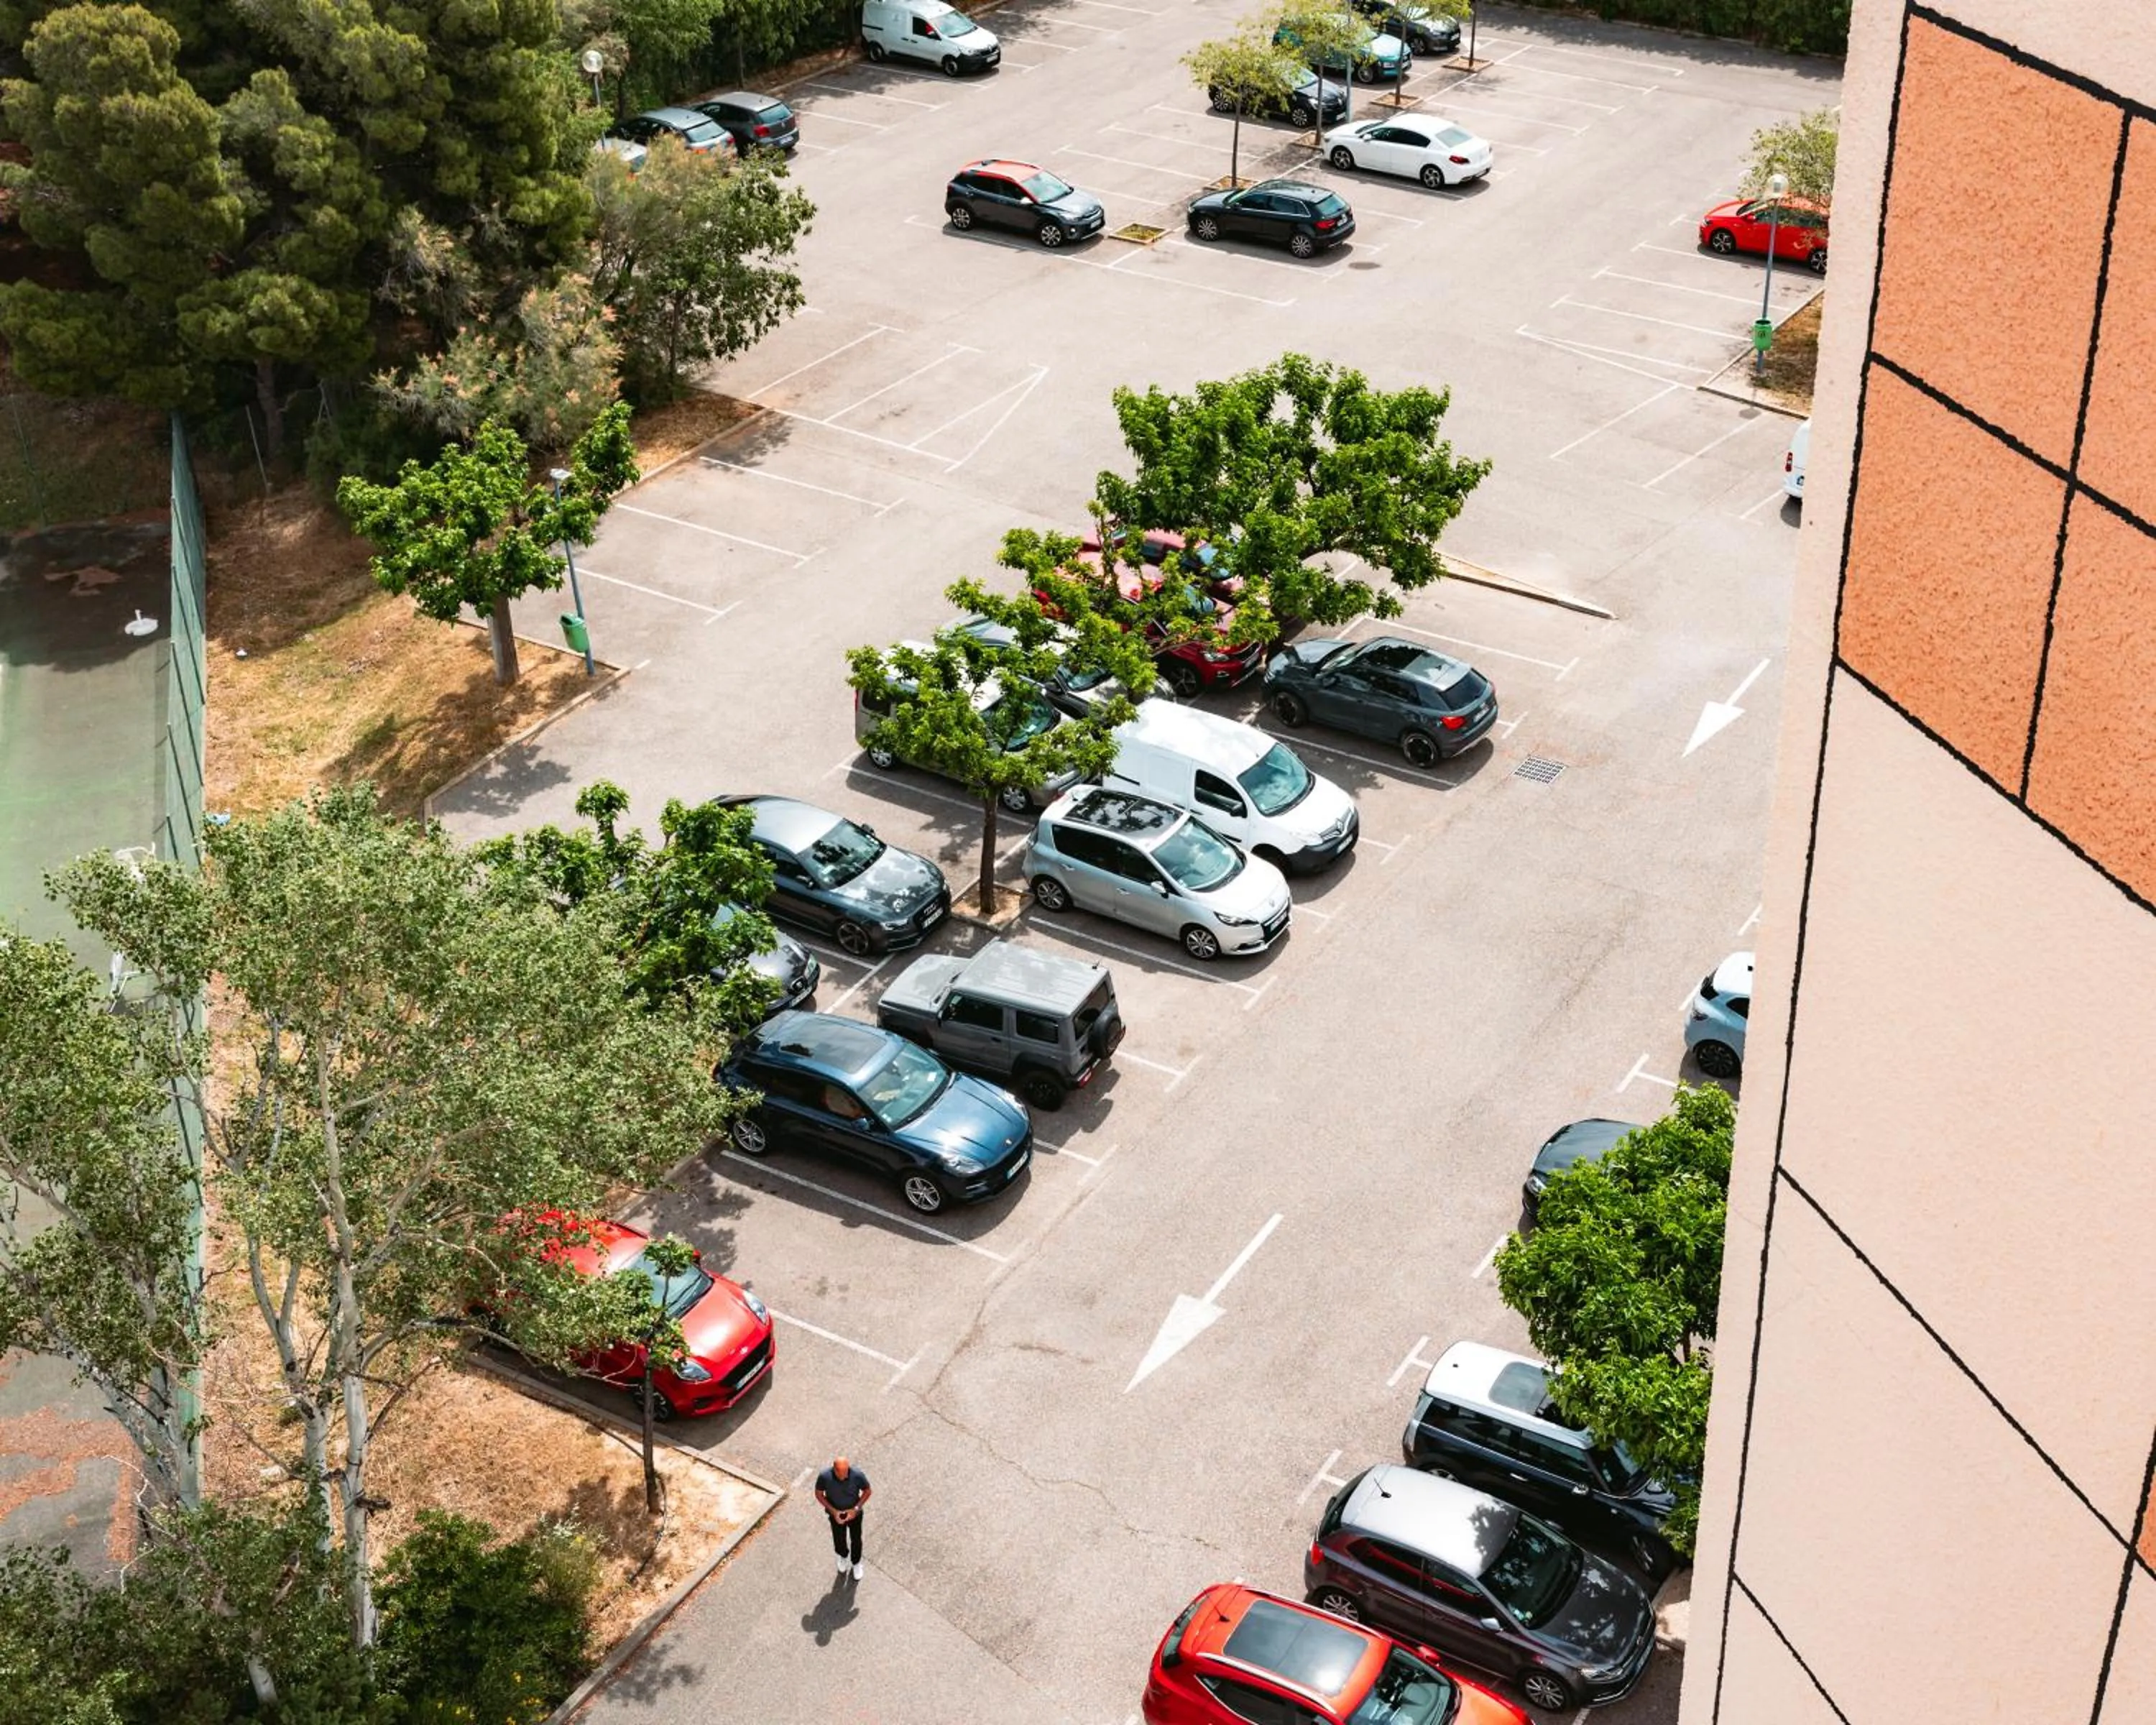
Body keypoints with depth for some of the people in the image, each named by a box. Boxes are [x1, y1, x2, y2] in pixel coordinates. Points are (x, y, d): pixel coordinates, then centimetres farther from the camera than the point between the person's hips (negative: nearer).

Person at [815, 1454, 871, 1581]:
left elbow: (867, 1491, -14)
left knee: (856, 1541, 21)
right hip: (836, 1515, 0)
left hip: (854, 1513, 0)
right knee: (839, 1543, 19)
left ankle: (856, 1563, 52)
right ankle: (843, 1556, 55)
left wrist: (856, 1509, -23)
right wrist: (833, 1511, -22)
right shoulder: (824, 1476, -32)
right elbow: (819, 1494, -14)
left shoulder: (858, 1475, -33)